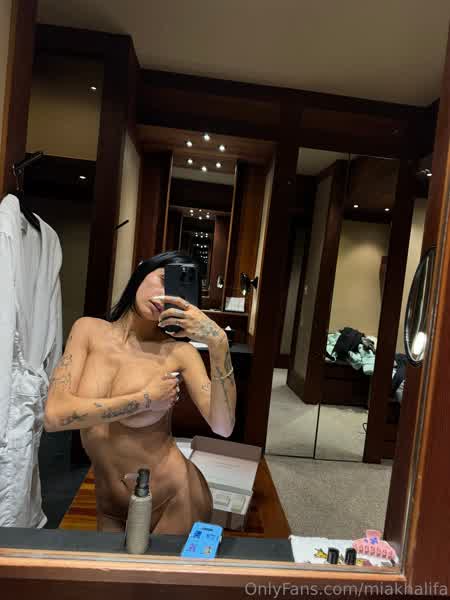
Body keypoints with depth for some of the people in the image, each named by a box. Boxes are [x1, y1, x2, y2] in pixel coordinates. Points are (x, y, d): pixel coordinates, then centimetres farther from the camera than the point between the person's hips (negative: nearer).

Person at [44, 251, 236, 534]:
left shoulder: (179, 351, -15)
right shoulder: (89, 330, -7)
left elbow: (223, 427, -25)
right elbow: (55, 415, -16)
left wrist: (218, 343, -35)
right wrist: (145, 399, -19)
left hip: (174, 502, -2)